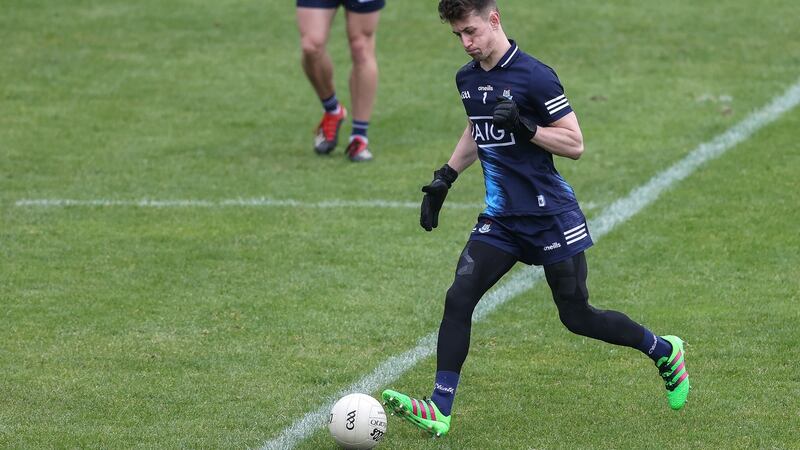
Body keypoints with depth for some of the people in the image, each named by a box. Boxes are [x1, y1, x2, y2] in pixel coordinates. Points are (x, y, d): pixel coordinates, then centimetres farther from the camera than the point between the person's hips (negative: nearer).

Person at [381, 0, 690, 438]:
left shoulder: (534, 76, -14)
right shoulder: (467, 78, 8)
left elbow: (574, 144, -13)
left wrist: (524, 127, -26)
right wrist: (443, 180, 23)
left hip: (550, 215, -6)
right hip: (501, 218, 6)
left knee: (577, 317, 1)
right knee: (458, 299, -12)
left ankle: (663, 351, 26)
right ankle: (439, 410, -13)